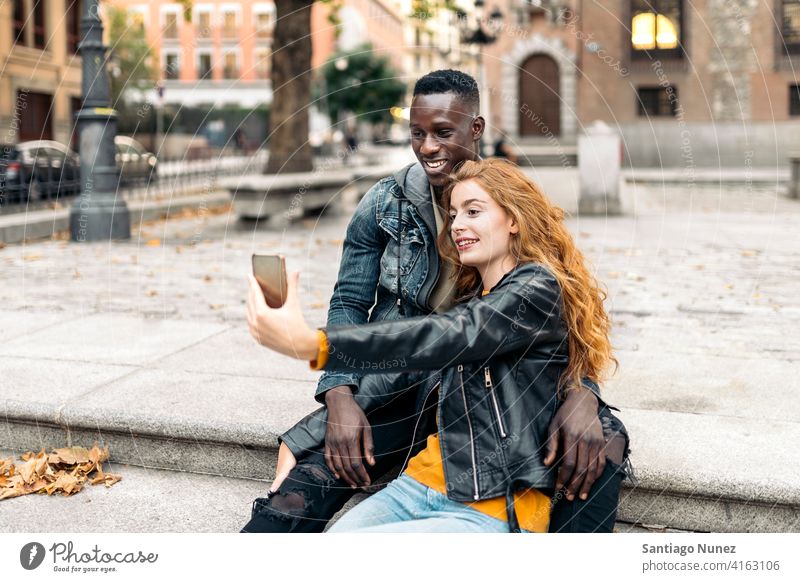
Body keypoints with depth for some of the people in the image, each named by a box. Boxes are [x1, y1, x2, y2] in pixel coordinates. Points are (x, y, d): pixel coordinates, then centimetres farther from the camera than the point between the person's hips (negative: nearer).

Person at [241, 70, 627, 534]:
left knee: (596, 453, -27)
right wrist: (340, 395, -16)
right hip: (402, 386, 0)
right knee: (306, 485, -26)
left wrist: (582, 394, -23)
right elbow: (349, 305, 3)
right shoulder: (385, 203, 2)